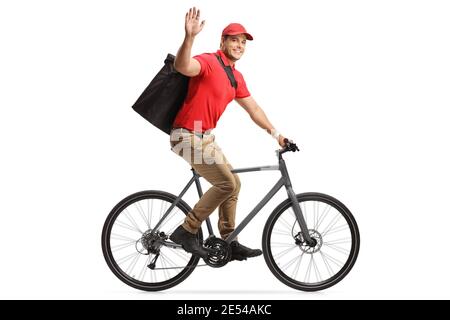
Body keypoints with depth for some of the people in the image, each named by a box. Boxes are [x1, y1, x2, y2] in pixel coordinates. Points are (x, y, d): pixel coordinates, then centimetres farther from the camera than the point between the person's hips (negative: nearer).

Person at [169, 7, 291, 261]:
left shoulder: (237, 77, 13)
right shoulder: (209, 62, -14)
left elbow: (253, 108, 20)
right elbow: (182, 66, -36)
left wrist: (275, 133, 15)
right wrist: (190, 37, -52)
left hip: (206, 137, 10)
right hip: (188, 136, -10)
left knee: (233, 184, 11)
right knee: (227, 184, -15)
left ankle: (230, 243, 20)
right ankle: (186, 231, -5)